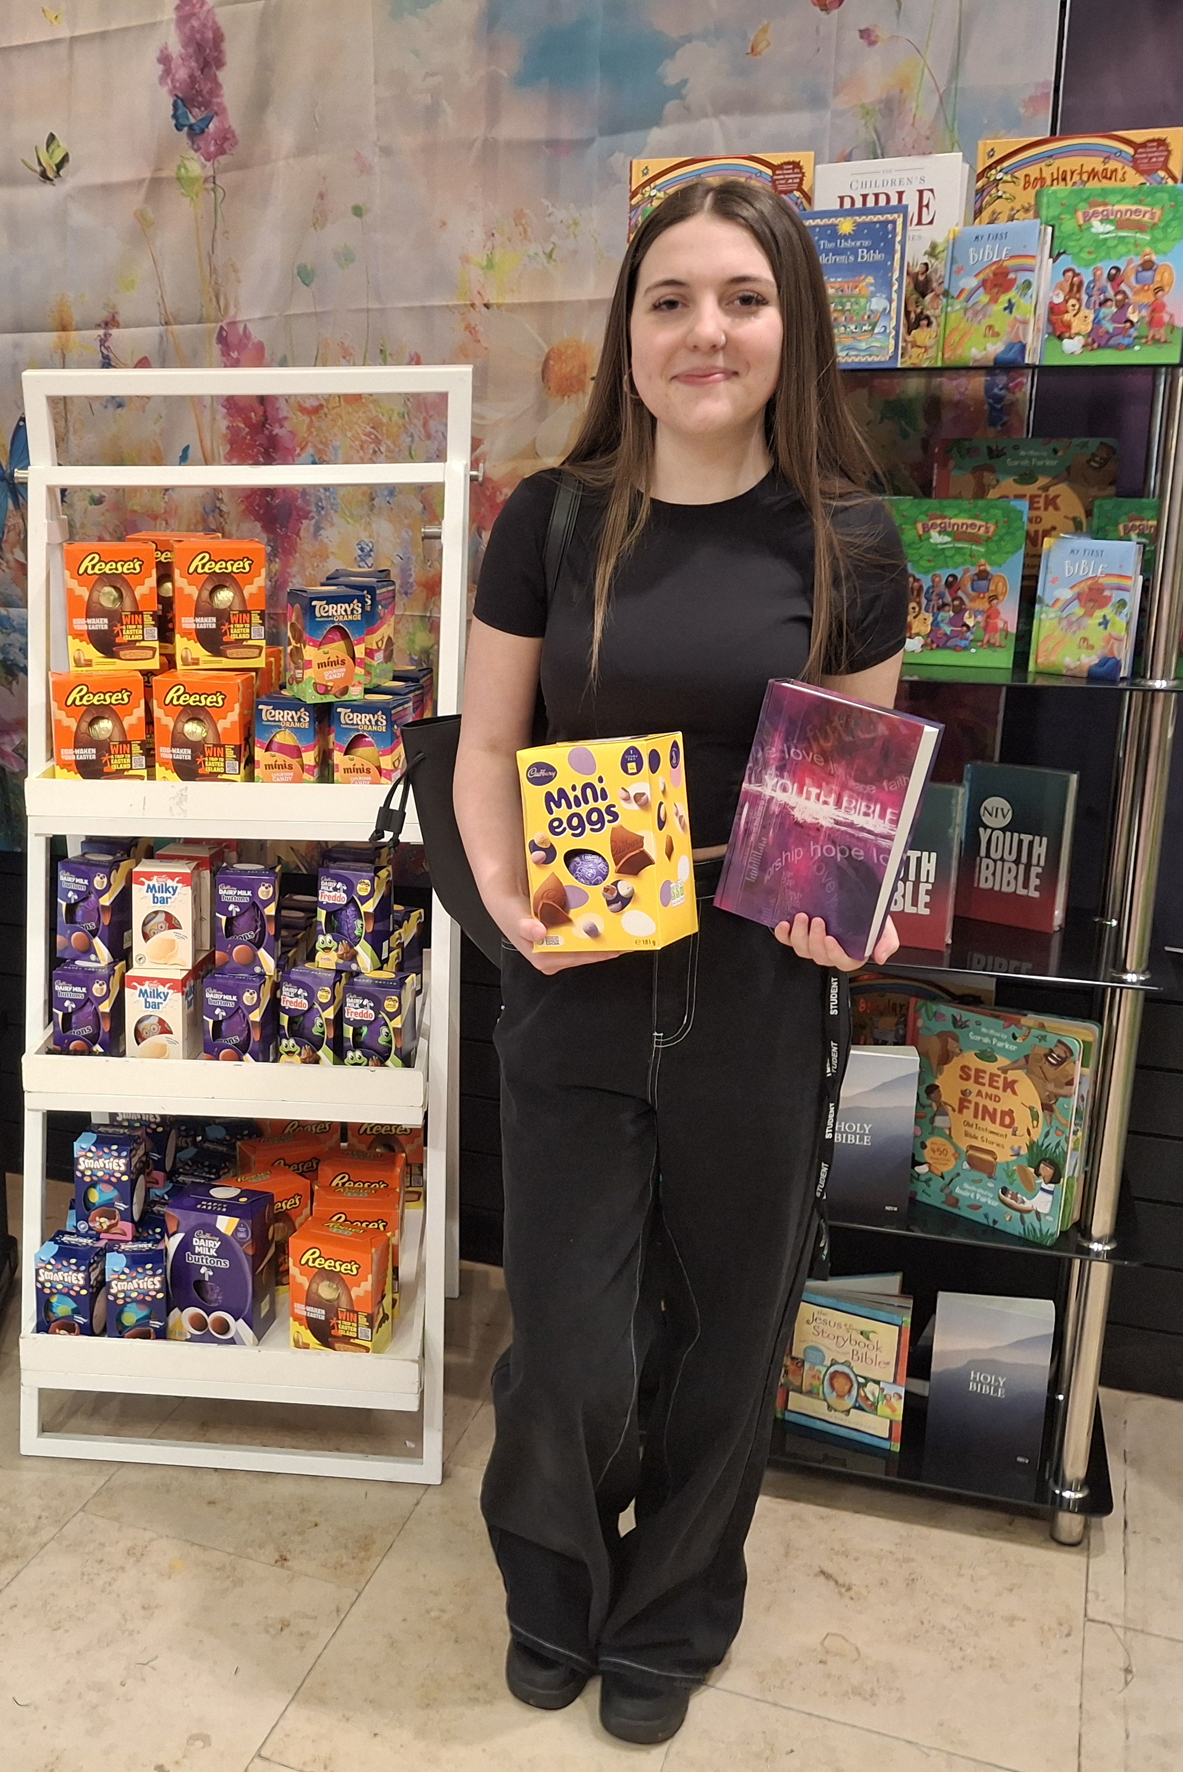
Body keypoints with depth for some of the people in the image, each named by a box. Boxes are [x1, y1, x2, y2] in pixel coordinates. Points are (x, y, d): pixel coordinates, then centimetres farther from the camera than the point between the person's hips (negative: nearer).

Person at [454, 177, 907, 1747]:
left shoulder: (849, 544, -1)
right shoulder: (553, 521, -1)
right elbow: (488, 752, 3)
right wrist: (505, 894, -14)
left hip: (761, 1007, 1)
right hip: (575, 1000, 0)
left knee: (723, 1340, 15)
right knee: (569, 1359, 6)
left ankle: (670, 1621, 45)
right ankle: (554, 1594, 42)